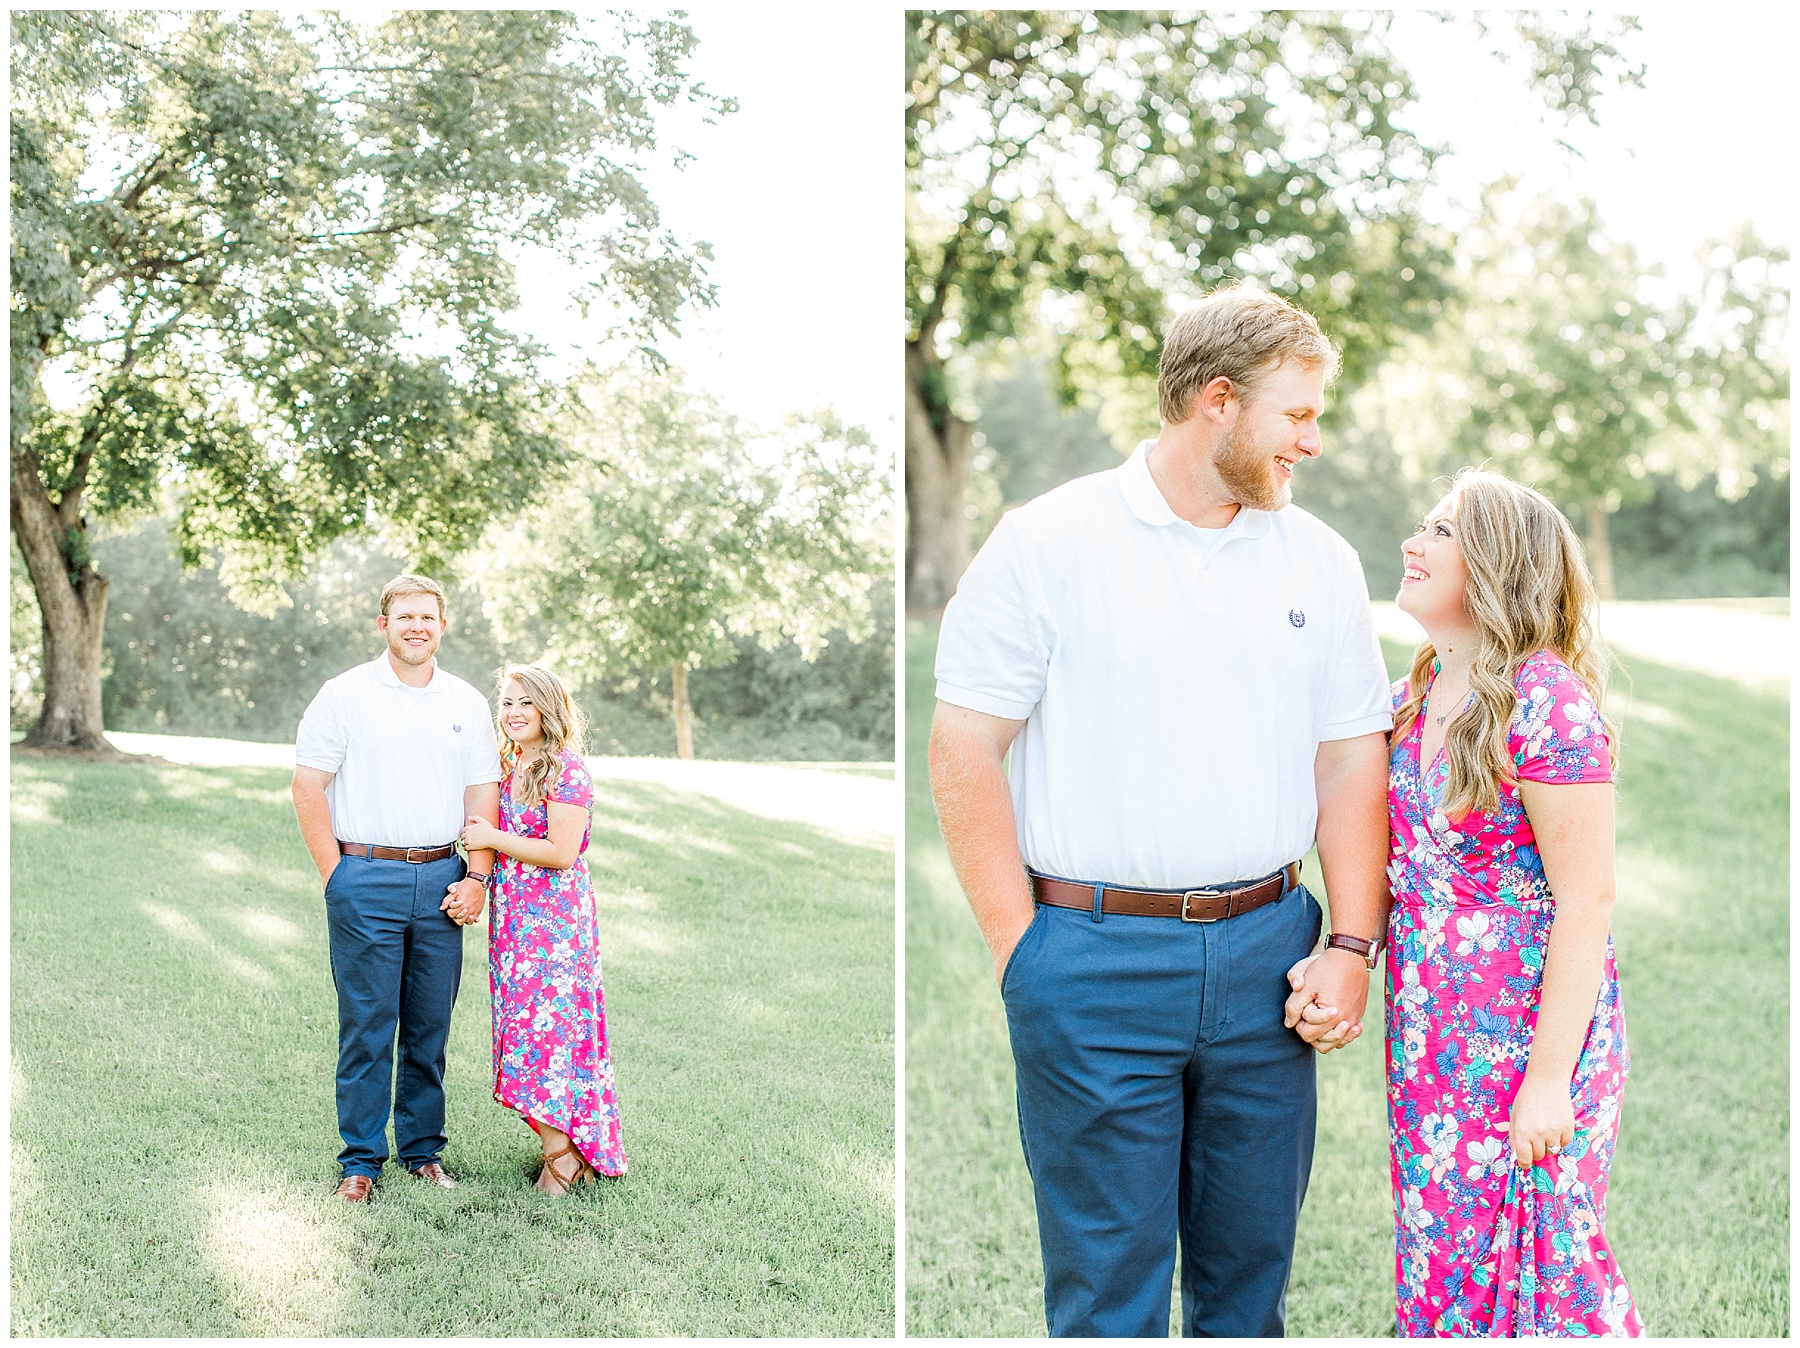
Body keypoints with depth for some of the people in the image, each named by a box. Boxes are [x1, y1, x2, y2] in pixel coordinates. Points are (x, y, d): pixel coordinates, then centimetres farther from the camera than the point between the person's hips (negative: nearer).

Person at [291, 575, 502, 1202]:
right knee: (366, 1025, -1)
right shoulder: (345, 695, -1)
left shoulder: (467, 704, 10)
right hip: (366, 881, -3)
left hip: (441, 882, 3)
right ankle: (361, 1159, 9)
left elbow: (483, 794, 12)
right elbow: (307, 787, -2)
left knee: (430, 1025, 9)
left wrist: (477, 877, 1)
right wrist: (334, 874, -6)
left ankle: (423, 1149, 20)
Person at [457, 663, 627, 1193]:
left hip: (554, 920, -8)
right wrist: (479, 835, 5)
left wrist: (493, 839, -14)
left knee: (545, 1026, -9)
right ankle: (562, 1145, 16)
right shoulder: (510, 769, 14)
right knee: (524, 1025, 8)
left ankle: (563, 1155, -1)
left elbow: (562, 852, -18)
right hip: (514, 920, 8)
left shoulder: (565, 769, -12)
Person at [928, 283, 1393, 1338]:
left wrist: (1352, 947, 1)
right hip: (1096, 960, -4)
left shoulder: (1322, 562, 9)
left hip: (1266, 953, 4)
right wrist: (1023, 952, -9)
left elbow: (1353, 764, 11)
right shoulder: (1047, 545, -4)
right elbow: (964, 749, -6)